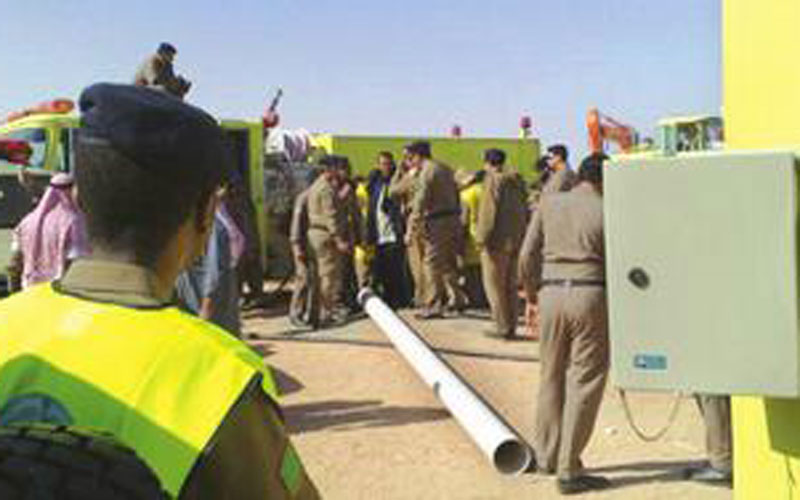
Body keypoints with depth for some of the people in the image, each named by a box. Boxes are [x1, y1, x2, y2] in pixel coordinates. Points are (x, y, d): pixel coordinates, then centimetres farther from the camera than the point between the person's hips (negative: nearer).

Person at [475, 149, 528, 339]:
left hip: (498, 240, -7)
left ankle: (503, 328, 0)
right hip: (517, 240, 8)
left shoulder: (492, 181, -11)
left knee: (494, 285, 1)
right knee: (511, 285, 13)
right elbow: (524, 211, 14)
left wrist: (482, 237, -12)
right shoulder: (516, 182, 11)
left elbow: (488, 212, -16)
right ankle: (512, 327, 16)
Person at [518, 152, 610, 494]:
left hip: (552, 293, 4)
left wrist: (531, 292, 18)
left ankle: (546, 456, 28)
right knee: (584, 382, 3)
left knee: (551, 376, 17)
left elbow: (527, 255, 5)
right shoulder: (605, 211, -2)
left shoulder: (549, 204, 7)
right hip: (590, 295, -4)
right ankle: (569, 470, 5)